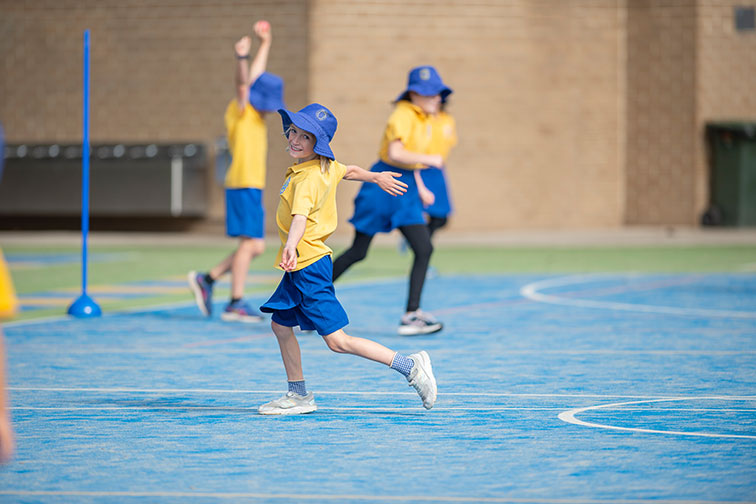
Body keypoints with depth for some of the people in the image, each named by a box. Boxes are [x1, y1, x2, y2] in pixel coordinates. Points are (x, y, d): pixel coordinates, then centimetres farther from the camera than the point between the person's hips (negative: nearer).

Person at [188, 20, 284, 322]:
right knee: (250, 242, -10)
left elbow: (257, 74, 29)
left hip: (253, 186, 9)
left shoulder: (256, 112, 16)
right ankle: (235, 304, -9)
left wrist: (265, 45, 38)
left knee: (255, 246, 8)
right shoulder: (239, 110, -5)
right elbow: (244, 82, -24)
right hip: (243, 184, -9)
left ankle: (206, 280, 13)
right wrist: (242, 58, -42)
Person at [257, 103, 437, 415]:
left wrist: (290, 248, -56)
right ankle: (298, 396, 25)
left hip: (310, 266, -10)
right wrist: (377, 178, 48)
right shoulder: (328, 166, 7)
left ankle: (410, 366, -6)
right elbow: (350, 171, 28)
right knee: (280, 324, 16)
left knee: (337, 341, -9)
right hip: (302, 267, 10)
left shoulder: (308, 180, -21)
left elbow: (300, 217, -39)